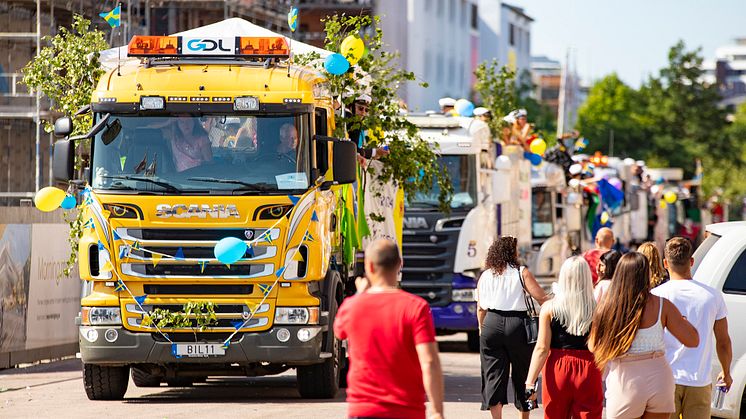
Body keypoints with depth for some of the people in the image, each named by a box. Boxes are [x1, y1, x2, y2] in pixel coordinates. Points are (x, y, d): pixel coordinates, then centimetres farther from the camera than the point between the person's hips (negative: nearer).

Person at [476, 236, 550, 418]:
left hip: (491, 324, 2)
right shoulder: (521, 273, -2)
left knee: (493, 375, 3)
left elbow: (480, 308, 11)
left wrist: (482, 328, 24)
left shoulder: (485, 277, 8)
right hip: (517, 324, -2)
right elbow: (542, 298, -7)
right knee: (522, 374, 12)